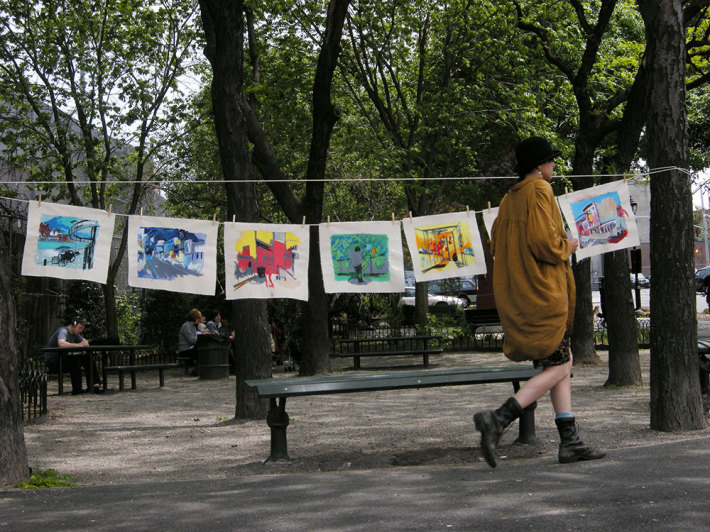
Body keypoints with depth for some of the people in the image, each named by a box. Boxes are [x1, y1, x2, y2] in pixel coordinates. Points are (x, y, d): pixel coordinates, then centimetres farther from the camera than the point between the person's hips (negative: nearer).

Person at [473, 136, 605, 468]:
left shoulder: (509, 198, 16)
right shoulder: (540, 191, -11)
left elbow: (496, 244, 18)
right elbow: (544, 242, -22)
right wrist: (567, 247, -2)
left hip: (516, 293, 9)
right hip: (543, 291, -9)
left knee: (561, 364, 11)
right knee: (557, 366, -4)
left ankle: (569, 441, 7)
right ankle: (498, 419, -17)